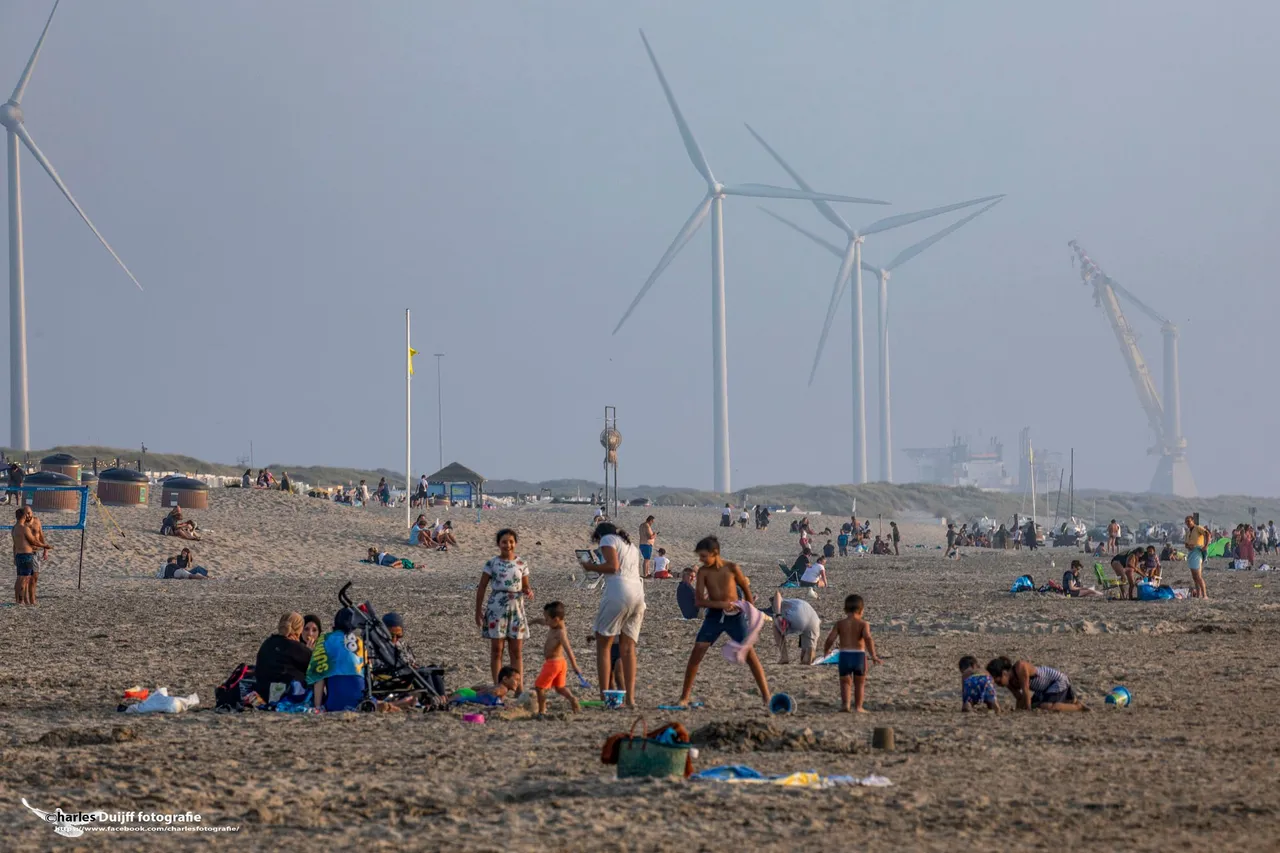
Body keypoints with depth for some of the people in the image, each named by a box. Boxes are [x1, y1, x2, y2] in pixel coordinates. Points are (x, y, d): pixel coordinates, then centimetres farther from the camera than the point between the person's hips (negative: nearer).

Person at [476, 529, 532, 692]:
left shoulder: (521, 564, 5)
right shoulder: (492, 563, -2)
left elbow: (526, 586, 12)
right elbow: (482, 588, 1)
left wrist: (529, 592, -12)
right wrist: (478, 611, -2)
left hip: (516, 609, 2)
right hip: (496, 609, -2)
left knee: (517, 651, 4)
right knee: (496, 650, 2)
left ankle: (519, 688, 6)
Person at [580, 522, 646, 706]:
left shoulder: (607, 539, 5)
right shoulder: (631, 546, 28)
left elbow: (613, 566, -8)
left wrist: (591, 567, 4)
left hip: (618, 593, -7)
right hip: (638, 594, 7)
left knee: (603, 644, 2)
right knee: (628, 648, 8)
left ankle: (604, 696, -5)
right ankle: (630, 698, -1)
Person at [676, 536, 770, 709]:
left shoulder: (732, 568, -8)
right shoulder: (703, 571, -4)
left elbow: (746, 590, 7)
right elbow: (700, 601, -9)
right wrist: (721, 604, -23)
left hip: (735, 616, -2)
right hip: (714, 615, 2)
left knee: (749, 654, -7)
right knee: (696, 653, -7)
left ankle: (766, 697, -3)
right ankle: (685, 697, 4)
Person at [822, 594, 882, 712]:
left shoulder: (840, 624, 2)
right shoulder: (863, 624, -4)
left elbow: (830, 639, -2)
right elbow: (868, 638, -19)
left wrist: (825, 651, 17)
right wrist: (873, 656, -18)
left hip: (844, 655, 1)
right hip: (859, 655, -1)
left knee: (845, 682, 10)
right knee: (859, 683, 13)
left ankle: (845, 703, -10)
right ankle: (858, 706, 12)